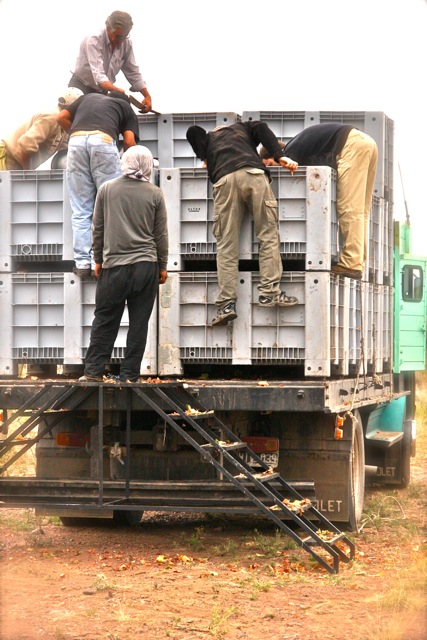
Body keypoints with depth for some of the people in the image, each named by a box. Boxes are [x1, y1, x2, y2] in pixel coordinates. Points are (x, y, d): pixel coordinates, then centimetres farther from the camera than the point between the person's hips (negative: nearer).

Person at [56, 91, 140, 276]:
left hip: (76, 140, 3)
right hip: (103, 140, -3)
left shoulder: (88, 97, 36)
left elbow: (61, 118, 28)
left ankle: (82, 262, 2)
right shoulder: (125, 107, 28)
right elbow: (129, 141, 14)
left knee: (81, 211, 6)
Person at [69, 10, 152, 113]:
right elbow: (98, 75, -38)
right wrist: (118, 91, -55)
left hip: (101, 92, 6)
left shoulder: (126, 44, -8)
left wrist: (147, 96, -14)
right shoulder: (94, 41, -27)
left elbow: (133, 73, 0)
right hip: (81, 89, -6)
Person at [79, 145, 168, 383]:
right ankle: (130, 375, 3)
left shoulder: (107, 189, 2)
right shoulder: (154, 194, -1)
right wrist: (163, 266, 13)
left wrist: (98, 259, 17)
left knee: (105, 320, 8)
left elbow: (98, 228, 7)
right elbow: (161, 234, 4)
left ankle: (94, 371, 7)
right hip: (146, 265, -1)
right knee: (139, 323, 3)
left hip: (113, 265, 1)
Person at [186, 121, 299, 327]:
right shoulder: (242, 128, 35)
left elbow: (193, 132, 19)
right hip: (253, 175, 0)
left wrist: (207, 158, 30)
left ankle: (226, 303, -8)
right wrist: (279, 156, 8)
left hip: (224, 180, 0)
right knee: (268, 234, 2)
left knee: (226, 244, -1)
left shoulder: (208, 139, 36)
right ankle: (269, 291, -9)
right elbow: (261, 128, 17)